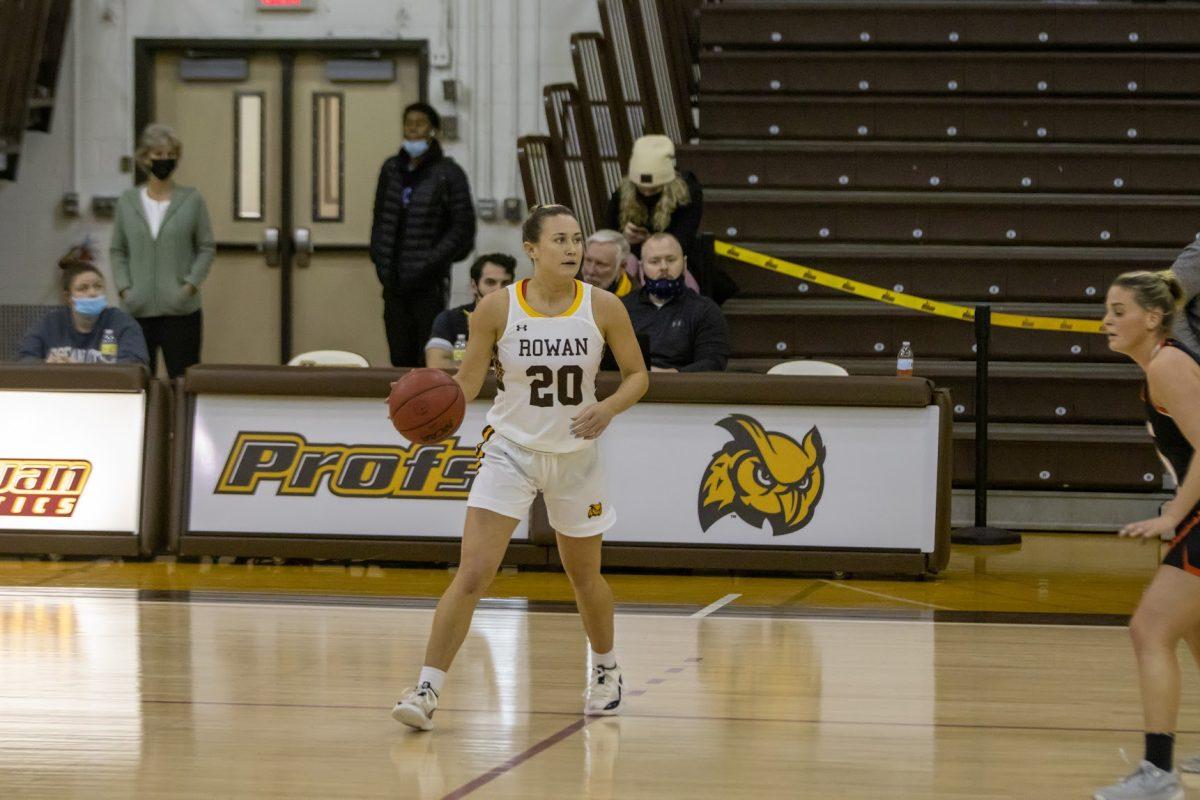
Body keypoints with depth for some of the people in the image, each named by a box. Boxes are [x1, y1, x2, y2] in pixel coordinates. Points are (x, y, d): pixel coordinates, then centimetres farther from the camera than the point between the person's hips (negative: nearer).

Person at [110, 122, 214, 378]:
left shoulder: (192, 200, 3)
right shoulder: (127, 201, 9)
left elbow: (206, 248, 4)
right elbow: (117, 250, 13)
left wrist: (191, 284, -8)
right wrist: (123, 287, -1)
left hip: (181, 309, -2)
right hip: (138, 310, 2)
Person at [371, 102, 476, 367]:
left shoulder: (448, 173, -4)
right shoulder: (392, 169, 11)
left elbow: (463, 226, -5)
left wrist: (432, 263, -12)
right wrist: (380, 262, 6)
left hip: (429, 284, -5)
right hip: (395, 282, 5)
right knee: (400, 357, 5)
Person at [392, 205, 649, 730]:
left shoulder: (603, 308, -10)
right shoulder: (498, 308, -12)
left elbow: (637, 376, -1)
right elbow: (469, 380, -4)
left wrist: (607, 409, -20)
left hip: (576, 456, 2)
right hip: (510, 450, -1)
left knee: (584, 577, 17)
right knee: (472, 573, -14)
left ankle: (606, 672, 43)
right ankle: (427, 691, -12)